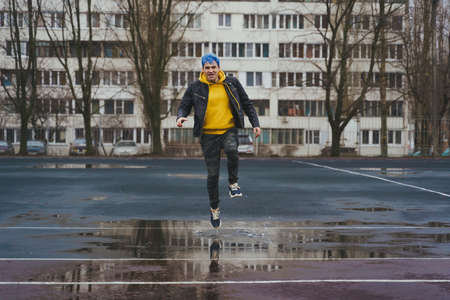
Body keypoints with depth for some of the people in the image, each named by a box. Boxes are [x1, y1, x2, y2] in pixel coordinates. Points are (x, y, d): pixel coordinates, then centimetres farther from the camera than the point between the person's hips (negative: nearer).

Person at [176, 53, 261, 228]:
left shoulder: (231, 83, 5)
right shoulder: (195, 88, 1)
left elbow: (247, 104, 13)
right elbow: (184, 106, 8)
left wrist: (255, 124, 5)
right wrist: (181, 117, -15)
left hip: (229, 130, 0)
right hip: (208, 134, 0)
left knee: (232, 150, -35)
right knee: (213, 173, 1)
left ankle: (233, 183, -10)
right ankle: (214, 209, 22)